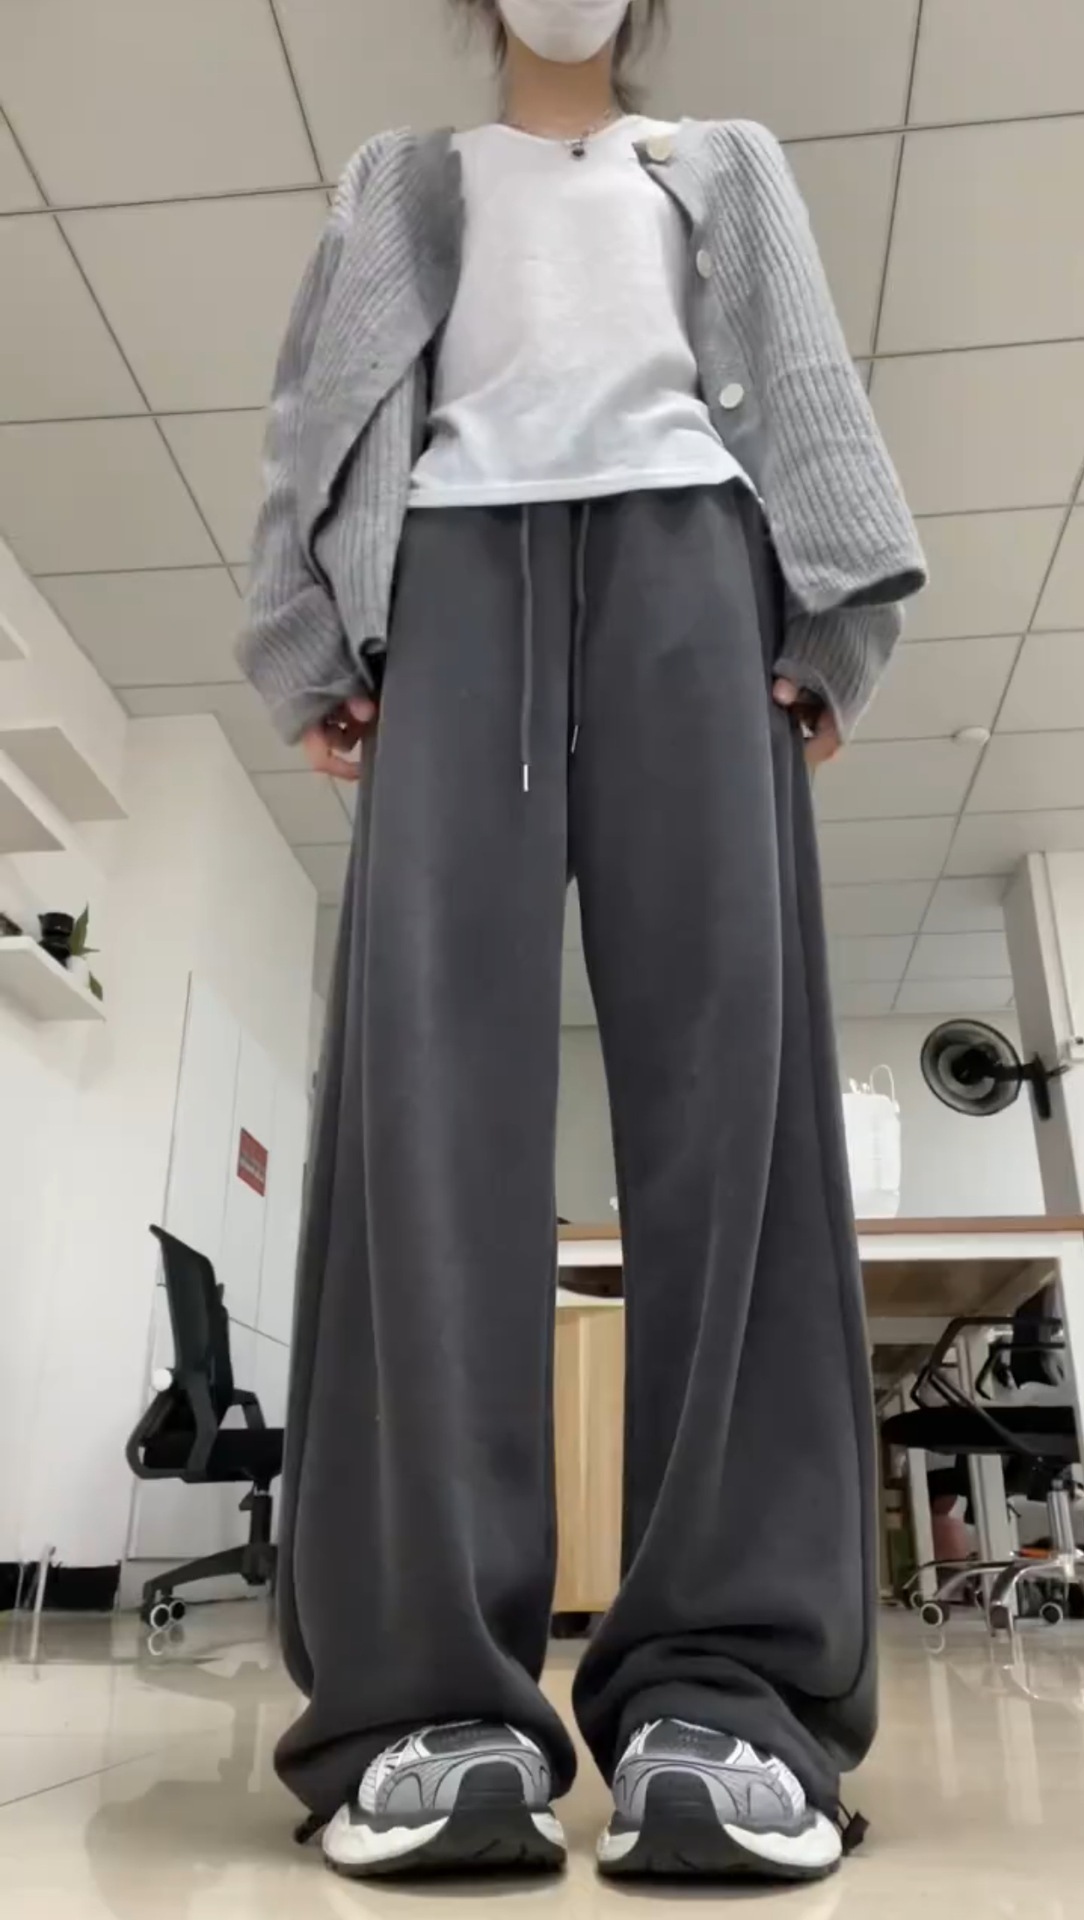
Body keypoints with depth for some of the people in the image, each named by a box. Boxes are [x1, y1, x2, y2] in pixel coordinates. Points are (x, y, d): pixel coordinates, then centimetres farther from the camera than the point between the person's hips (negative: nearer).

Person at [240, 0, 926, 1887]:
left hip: (683, 548, 1)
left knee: (727, 1058, -20)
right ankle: (430, 1694, -24)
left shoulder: (729, 169, 34)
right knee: (429, 1055, -22)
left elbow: (806, 383, 18)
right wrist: (321, 643, 1)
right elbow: (322, 412, 20)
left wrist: (824, 615, -1)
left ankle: (722, 1684, -21)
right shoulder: (400, 186, 34)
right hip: (459, 555, 0)